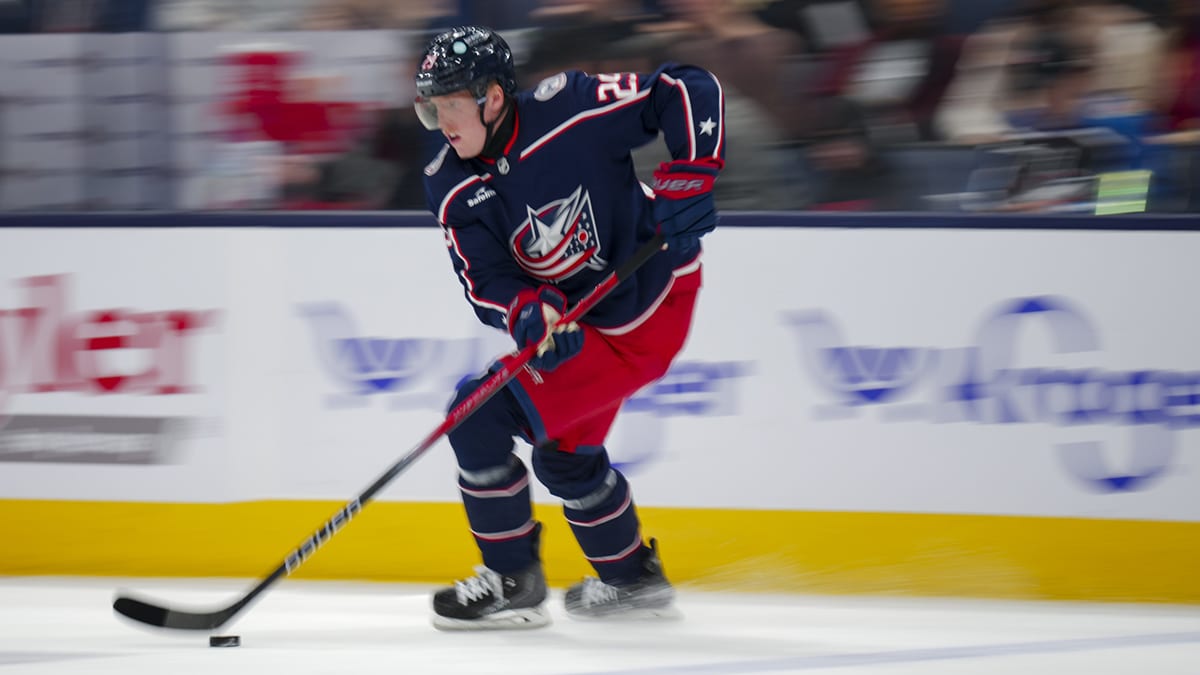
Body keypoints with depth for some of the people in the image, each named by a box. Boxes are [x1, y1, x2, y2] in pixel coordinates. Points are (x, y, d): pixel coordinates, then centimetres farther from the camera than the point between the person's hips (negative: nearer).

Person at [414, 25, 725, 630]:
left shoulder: (568, 112, -24)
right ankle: (634, 579, 44)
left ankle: (512, 582, -2)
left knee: (479, 416, -14)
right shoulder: (452, 189, -6)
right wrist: (529, 314, -34)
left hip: (651, 303, -8)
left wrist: (687, 181, -29)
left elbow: (690, 91, -20)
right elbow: (486, 281, -13)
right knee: (564, 449, 23)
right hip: (581, 317, 8)